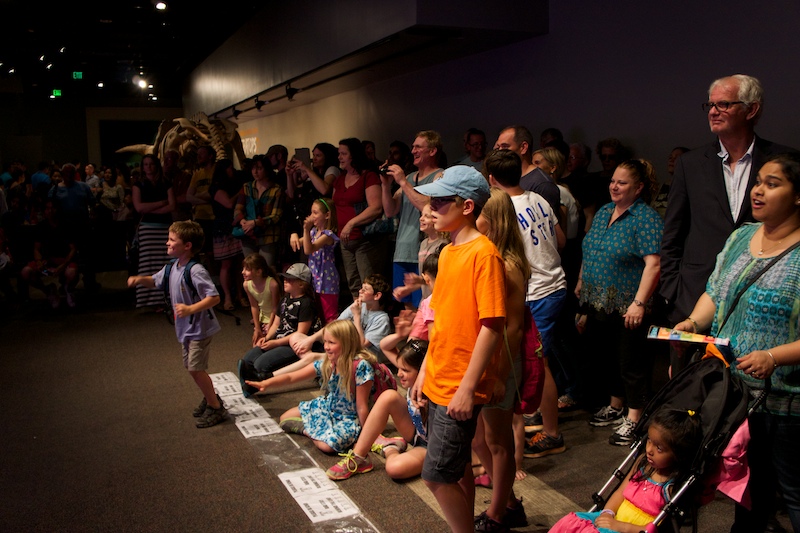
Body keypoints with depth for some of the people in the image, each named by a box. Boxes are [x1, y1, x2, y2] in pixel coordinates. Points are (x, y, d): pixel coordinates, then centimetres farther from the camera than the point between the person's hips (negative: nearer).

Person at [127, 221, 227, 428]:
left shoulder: (195, 271, -25)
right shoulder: (173, 267, 2)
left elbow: (214, 297, -28)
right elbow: (156, 281, 20)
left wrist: (190, 309, -37)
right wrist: (140, 279, 0)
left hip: (200, 327, -9)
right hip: (185, 328, 9)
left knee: (195, 368, -8)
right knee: (191, 367, 18)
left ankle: (216, 408, 6)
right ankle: (210, 398, 37)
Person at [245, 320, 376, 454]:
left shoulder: (360, 366, -30)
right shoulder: (326, 365, -12)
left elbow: (362, 407, -23)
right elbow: (291, 377, -9)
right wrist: (266, 383, -23)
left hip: (348, 419, -6)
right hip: (326, 407, 6)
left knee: (327, 445, -32)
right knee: (285, 419, 7)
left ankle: (307, 430, -5)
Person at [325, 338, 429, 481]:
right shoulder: (412, 384, -11)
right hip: (415, 434, 7)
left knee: (395, 468, -38)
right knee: (389, 397, -20)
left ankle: (390, 450, 2)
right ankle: (358, 458, -10)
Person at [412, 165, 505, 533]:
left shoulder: (484, 254, -17)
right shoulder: (448, 252, 9)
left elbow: (492, 325, -21)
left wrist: (467, 387, -21)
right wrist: (426, 370, 15)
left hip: (460, 388, -8)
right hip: (438, 382, 8)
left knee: (437, 475, -3)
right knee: (457, 468, 18)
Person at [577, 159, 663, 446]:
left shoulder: (646, 218, -13)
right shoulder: (603, 213, 11)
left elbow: (653, 263, -20)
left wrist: (639, 303, -25)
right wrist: (581, 285, 16)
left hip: (627, 308, -8)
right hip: (598, 305, 8)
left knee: (631, 364, 3)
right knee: (604, 360, 18)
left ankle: (633, 420, 15)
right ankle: (616, 407, 36)